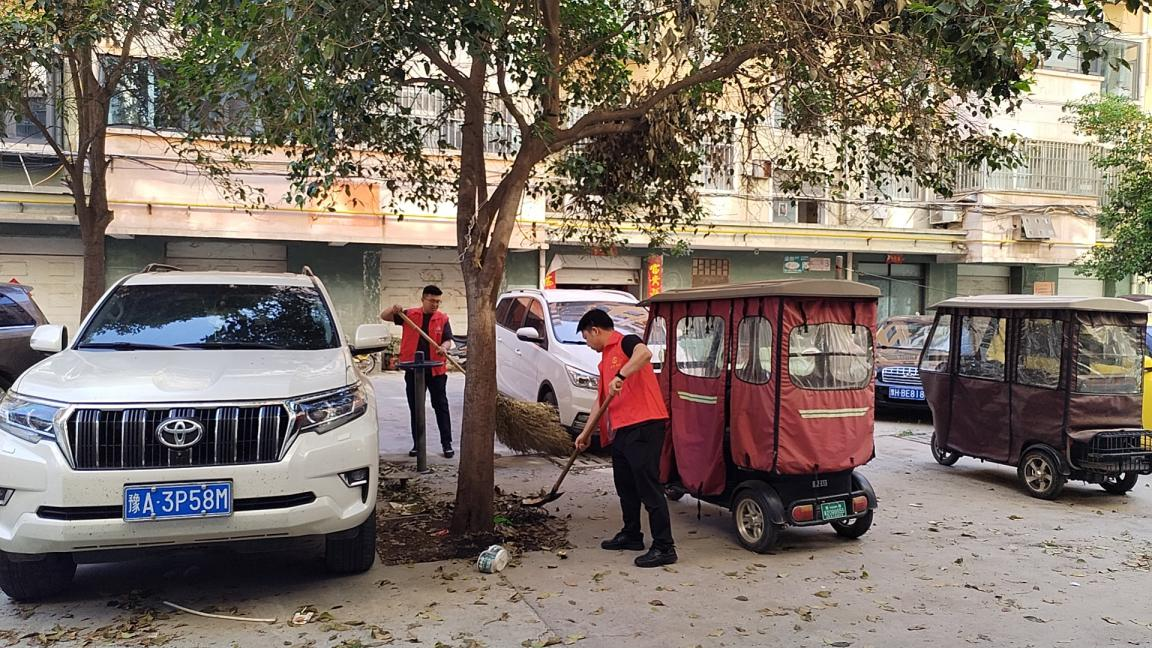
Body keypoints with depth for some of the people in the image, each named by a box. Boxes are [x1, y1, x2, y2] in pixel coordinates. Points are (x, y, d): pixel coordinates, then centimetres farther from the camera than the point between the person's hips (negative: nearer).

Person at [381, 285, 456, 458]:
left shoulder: (443, 319, 1)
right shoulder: (410, 315, 3)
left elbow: (448, 340, -4)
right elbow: (384, 316, 7)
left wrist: (444, 347, -27)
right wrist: (394, 310, -15)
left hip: (436, 369, -1)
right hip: (413, 369, 1)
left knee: (441, 406, 3)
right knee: (415, 408, 9)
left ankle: (447, 443, 9)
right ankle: (417, 444, 20)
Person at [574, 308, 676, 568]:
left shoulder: (626, 342, -6)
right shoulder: (605, 360, 22)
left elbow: (645, 353, -30)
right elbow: (601, 399, 28)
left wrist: (620, 376, -34)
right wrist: (587, 432, 27)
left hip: (643, 426, -10)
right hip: (620, 430, 10)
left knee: (648, 485, -9)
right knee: (625, 485, 18)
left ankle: (664, 548, -6)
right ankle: (631, 535, 32)